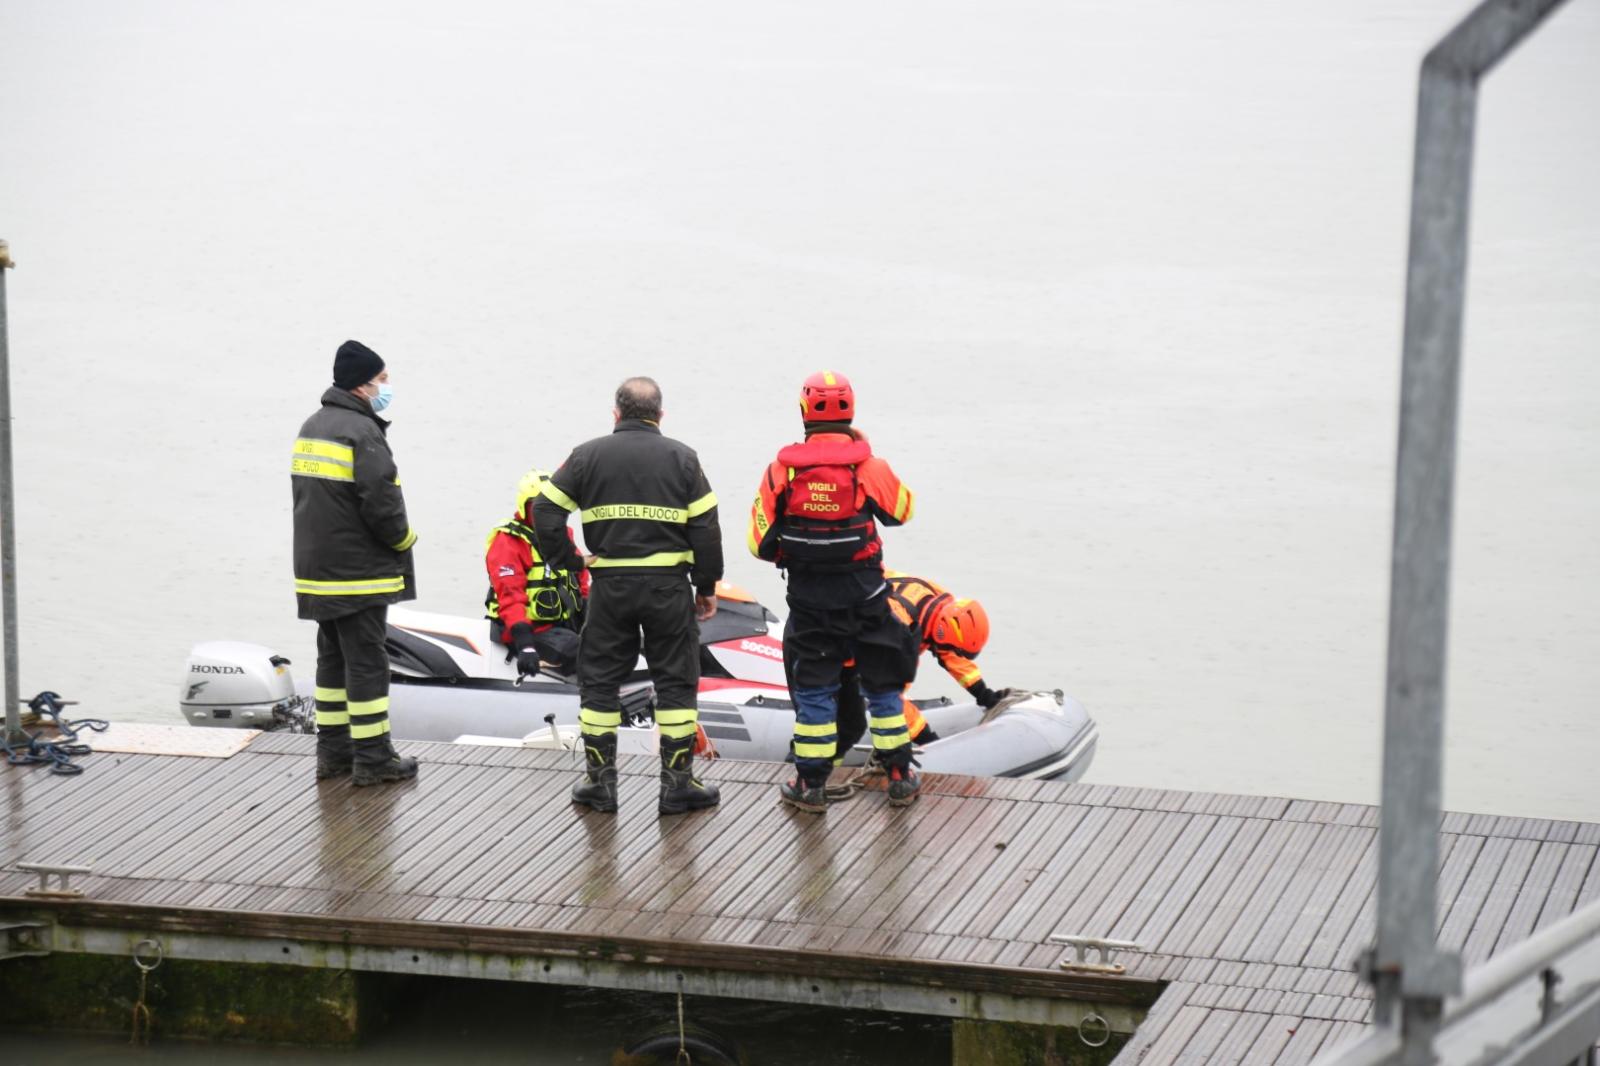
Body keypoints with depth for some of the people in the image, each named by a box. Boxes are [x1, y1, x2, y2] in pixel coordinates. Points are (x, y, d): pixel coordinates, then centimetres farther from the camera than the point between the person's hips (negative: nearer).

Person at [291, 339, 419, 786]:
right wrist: (404, 537, -3)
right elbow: (382, 503, -22)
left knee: (333, 657, 16)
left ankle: (333, 749, 21)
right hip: (358, 573, -9)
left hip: (317, 568, 9)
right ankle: (373, 757, 0)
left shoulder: (311, 427, 14)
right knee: (366, 662, -4)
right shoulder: (362, 433, -17)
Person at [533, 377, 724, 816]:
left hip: (610, 586, 0)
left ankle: (599, 780, 12)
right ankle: (677, 783, 8)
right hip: (669, 587, 0)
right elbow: (705, 527, -1)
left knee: (598, 681, 11)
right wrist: (707, 586, 8)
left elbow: (546, 511, -3)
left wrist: (566, 561, 8)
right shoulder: (682, 459, 1)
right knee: (675, 682, 7)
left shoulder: (588, 456, 2)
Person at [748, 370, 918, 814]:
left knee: (813, 689, 10)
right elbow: (901, 509, 9)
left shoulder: (782, 468, -8)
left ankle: (811, 783, 11)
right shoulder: (868, 466, -11)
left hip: (807, 595, 0)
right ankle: (900, 777, 19)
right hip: (864, 594, 0)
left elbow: (760, 540, -5)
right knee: (882, 683, 13)